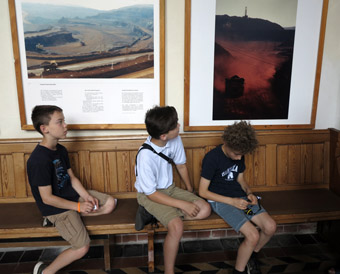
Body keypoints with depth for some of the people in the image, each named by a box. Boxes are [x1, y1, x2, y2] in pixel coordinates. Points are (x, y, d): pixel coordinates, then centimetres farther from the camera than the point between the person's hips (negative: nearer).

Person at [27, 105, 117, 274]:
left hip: (72, 194, 8)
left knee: (110, 203, 1)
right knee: (82, 248, -14)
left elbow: (71, 177, 7)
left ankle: (75, 216, 2)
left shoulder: (61, 150, 2)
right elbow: (47, 198, -22)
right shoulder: (39, 160, -25)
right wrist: (78, 206, -19)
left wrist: (86, 196, -8)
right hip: (55, 207, -8)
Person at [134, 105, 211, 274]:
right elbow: (151, 194, -23)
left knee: (205, 209, -11)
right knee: (177, 226, -29)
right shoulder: (146, 156, -30)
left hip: (169, 188, 7)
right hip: (149, 195, -7)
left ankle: (152, 216, -5)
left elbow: (181, 165, 7)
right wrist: (183, 205, -23)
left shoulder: (175, 140, -13)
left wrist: (190, 191, 12)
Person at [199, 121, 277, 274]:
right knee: (253, 235, -22)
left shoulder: (239, 155, 4)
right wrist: (232, 201, -20)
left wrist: (249, 192, -5)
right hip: (220, 201, -7)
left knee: (270, 227, -10)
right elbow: (202, 191, -16)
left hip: (240, 197, 7)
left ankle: (251, 256, 19)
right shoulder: (212, 158, -18)